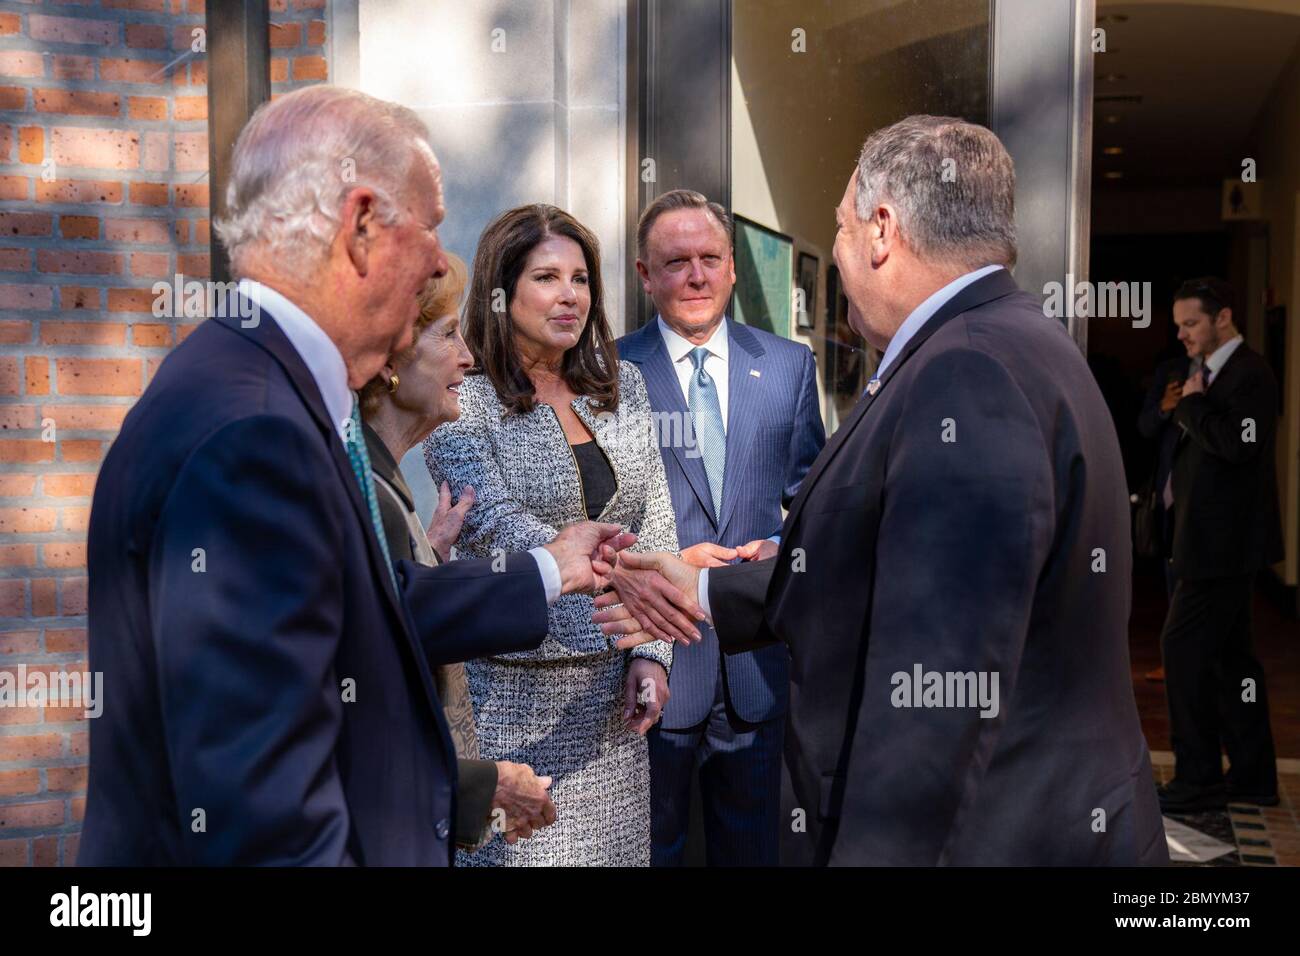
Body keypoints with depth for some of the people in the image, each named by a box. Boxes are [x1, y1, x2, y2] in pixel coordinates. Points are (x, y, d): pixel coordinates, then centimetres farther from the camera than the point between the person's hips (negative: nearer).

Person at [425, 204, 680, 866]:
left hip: (609, 687, 5)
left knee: (614, 846, 8)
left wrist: (649, 652, -1)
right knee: (517, 845, 0)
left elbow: (654, 525, 9)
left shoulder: (622, 385, 10)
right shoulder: (461, 403, -6)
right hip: (511, 685, -4)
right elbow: (496, 525, -19)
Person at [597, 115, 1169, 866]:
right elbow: (884, 569, 15)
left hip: (1004, 837, -9)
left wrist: (875, 852, -27)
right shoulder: (1006, 348, 10)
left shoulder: (972, 375, -23)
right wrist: (709, 596, 19)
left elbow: (944, 692, -30)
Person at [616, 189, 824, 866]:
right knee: (651, 845, 14)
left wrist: (786, 546, -9)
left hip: (757, 654, 3)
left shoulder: (789, 365, 5)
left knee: (752, 842, 19)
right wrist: (668, 561, -16)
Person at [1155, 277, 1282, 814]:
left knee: (1183, 648, -9)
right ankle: (1252, 776, 22)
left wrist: (1192, 405, -16)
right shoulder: (1214, 373, 15)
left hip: (1224, 542, -10)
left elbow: (1237, 445, -27)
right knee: (1229, 653, 14)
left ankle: (1199, 780, -1)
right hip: (1216, 540, 10)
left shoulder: (1249, 373, -14)